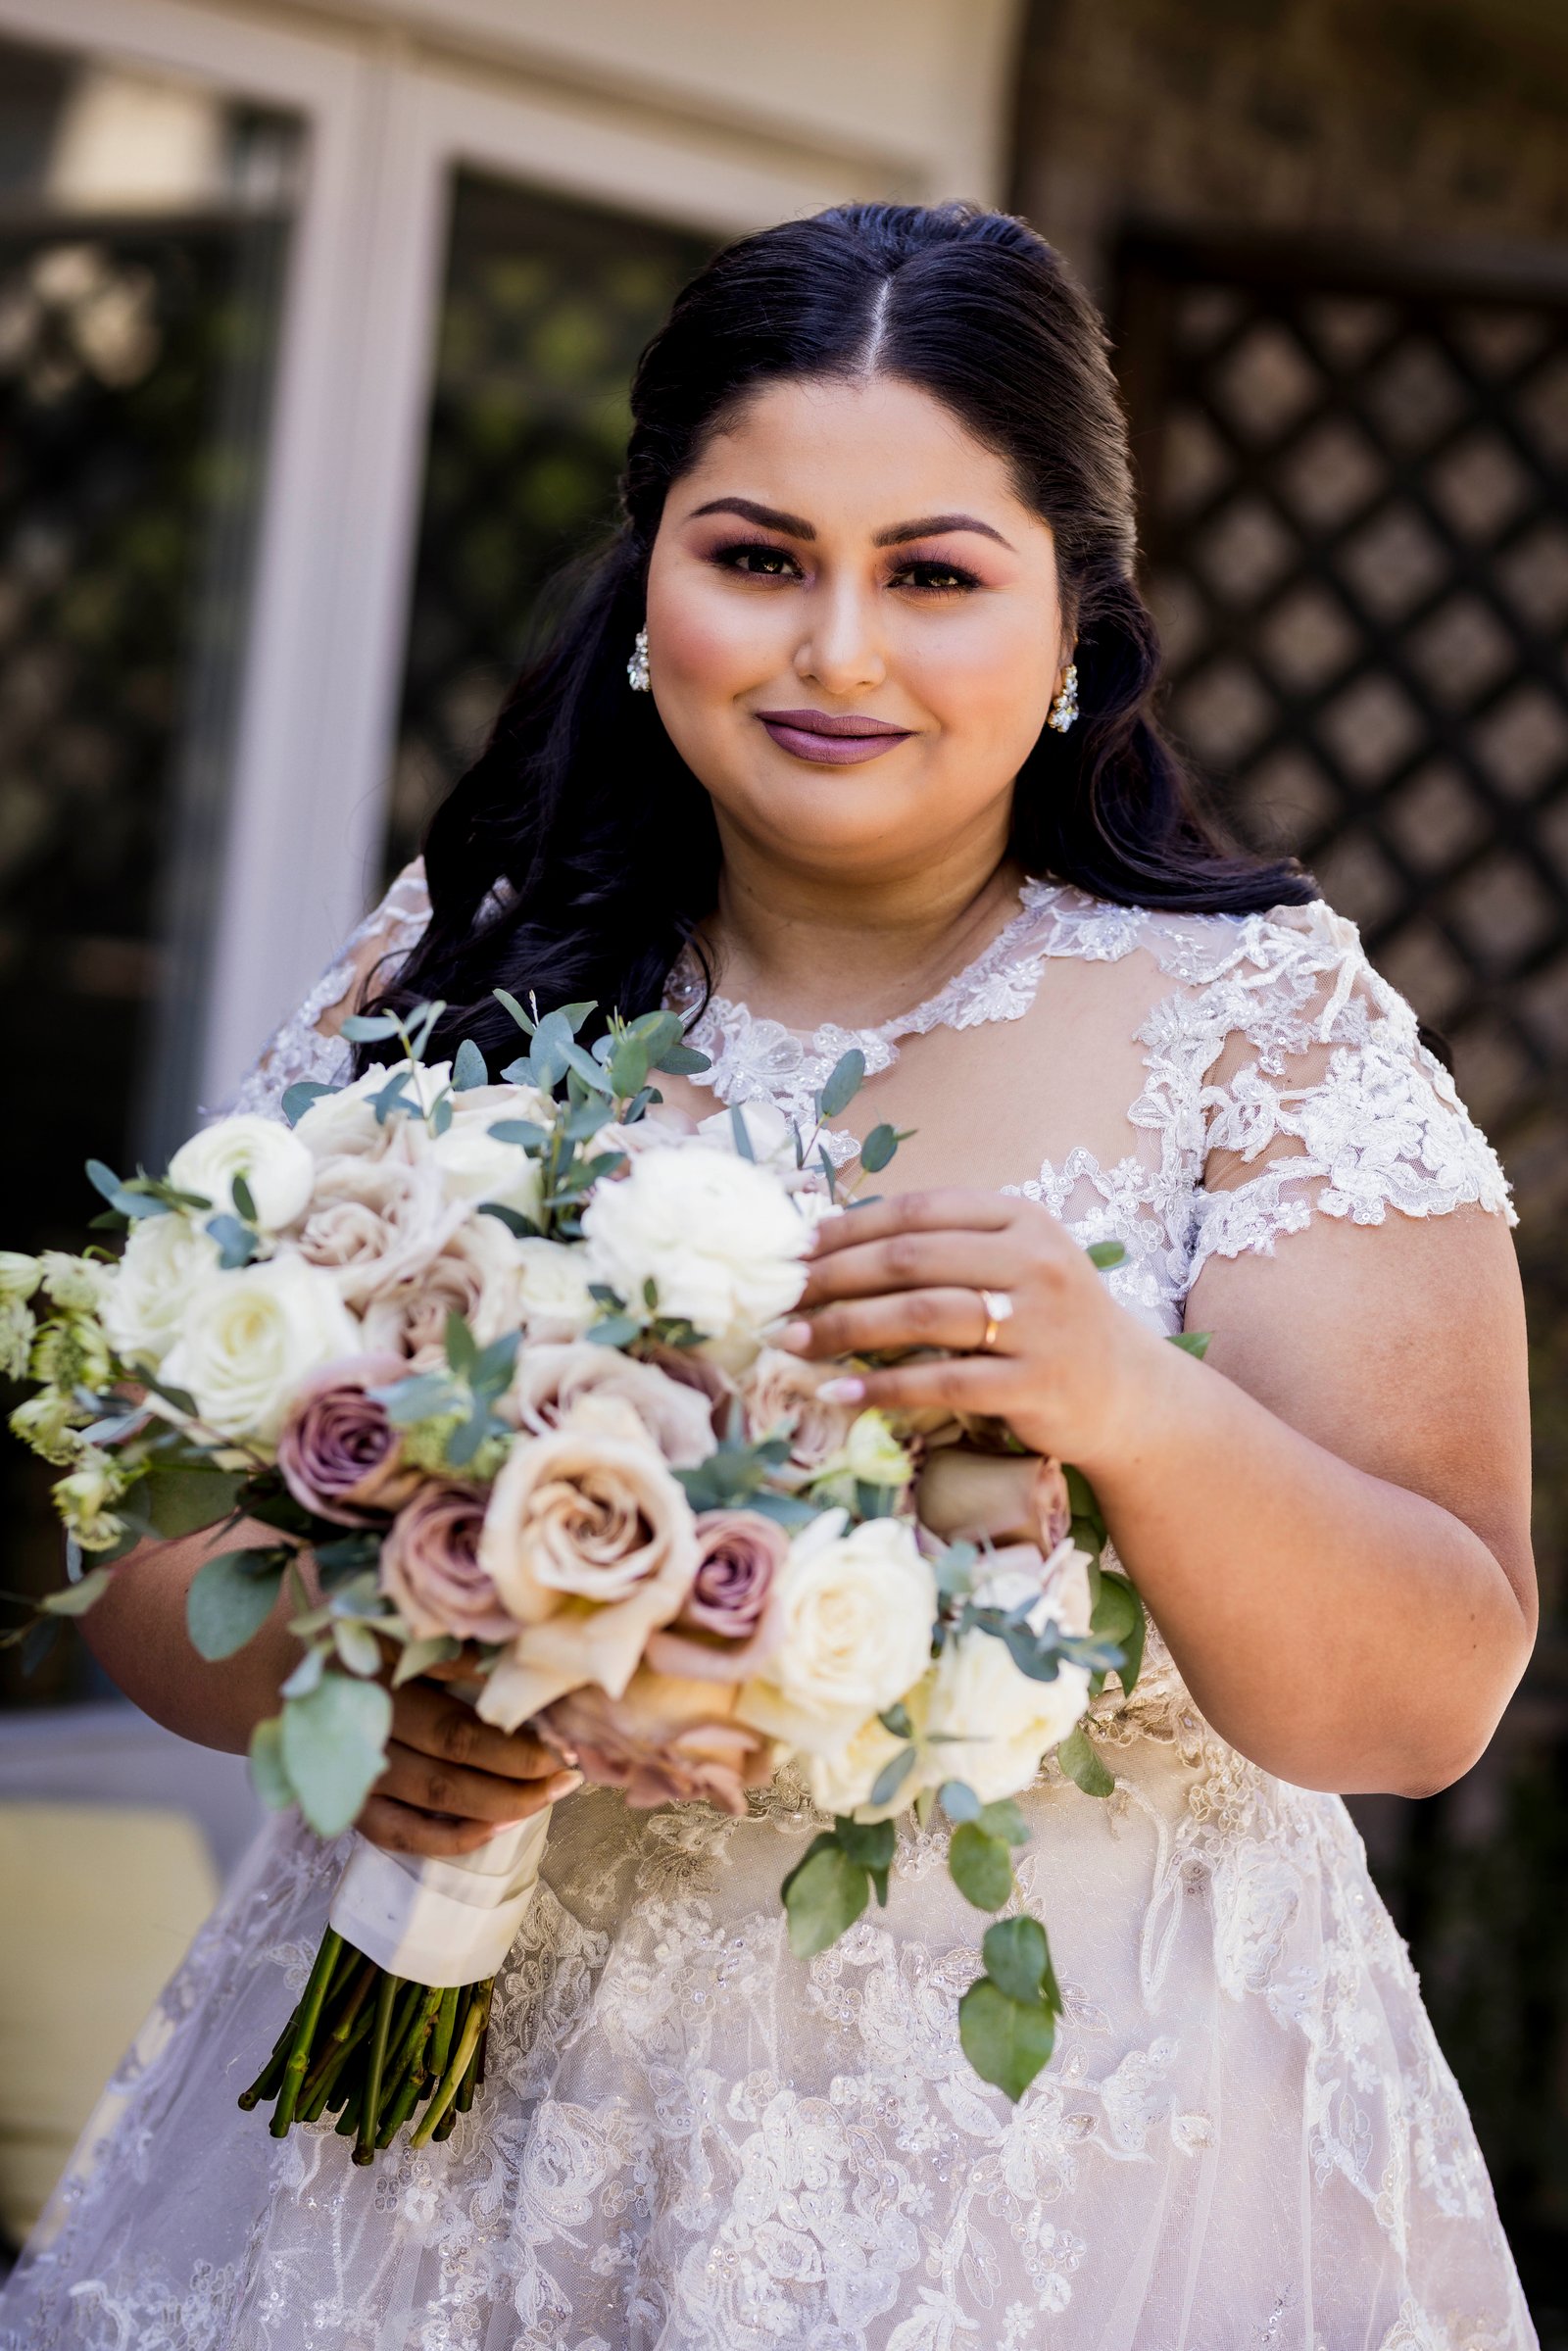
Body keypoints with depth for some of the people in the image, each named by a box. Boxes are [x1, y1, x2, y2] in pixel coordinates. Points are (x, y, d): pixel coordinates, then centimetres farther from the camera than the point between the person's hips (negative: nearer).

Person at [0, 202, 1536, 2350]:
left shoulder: (1259, 1026, -7)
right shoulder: (455, 980, -1)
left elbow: (1431, 1700, -12)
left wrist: (1135, 1408, -30)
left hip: (1059, 2178, -2)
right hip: (444, 2126, 2)